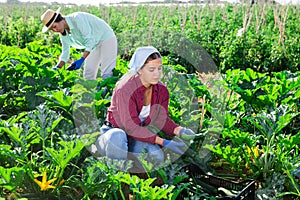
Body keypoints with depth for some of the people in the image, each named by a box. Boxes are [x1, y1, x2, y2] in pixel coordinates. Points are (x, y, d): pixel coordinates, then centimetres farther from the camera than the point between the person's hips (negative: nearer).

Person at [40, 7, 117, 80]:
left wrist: (82, 60, -36)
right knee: (88, 74, 6)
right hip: (94, 45, 9)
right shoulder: (63, 33, -4)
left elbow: (90, 40, -30)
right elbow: (65, 53, 5)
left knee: (106, 74, -17)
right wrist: (57, 67, -10)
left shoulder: (77, 19, -28)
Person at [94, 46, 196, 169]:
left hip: (141, 135, 5)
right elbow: (131, 127, -28)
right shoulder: (125, 89, -24)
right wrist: (164, 142, -34)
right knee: (117, 137, -40)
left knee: (157, 157, -25)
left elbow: (162, 120, 1)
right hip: (116, 130, -5)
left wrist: (179, 131, -22)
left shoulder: (161, 90, -5)